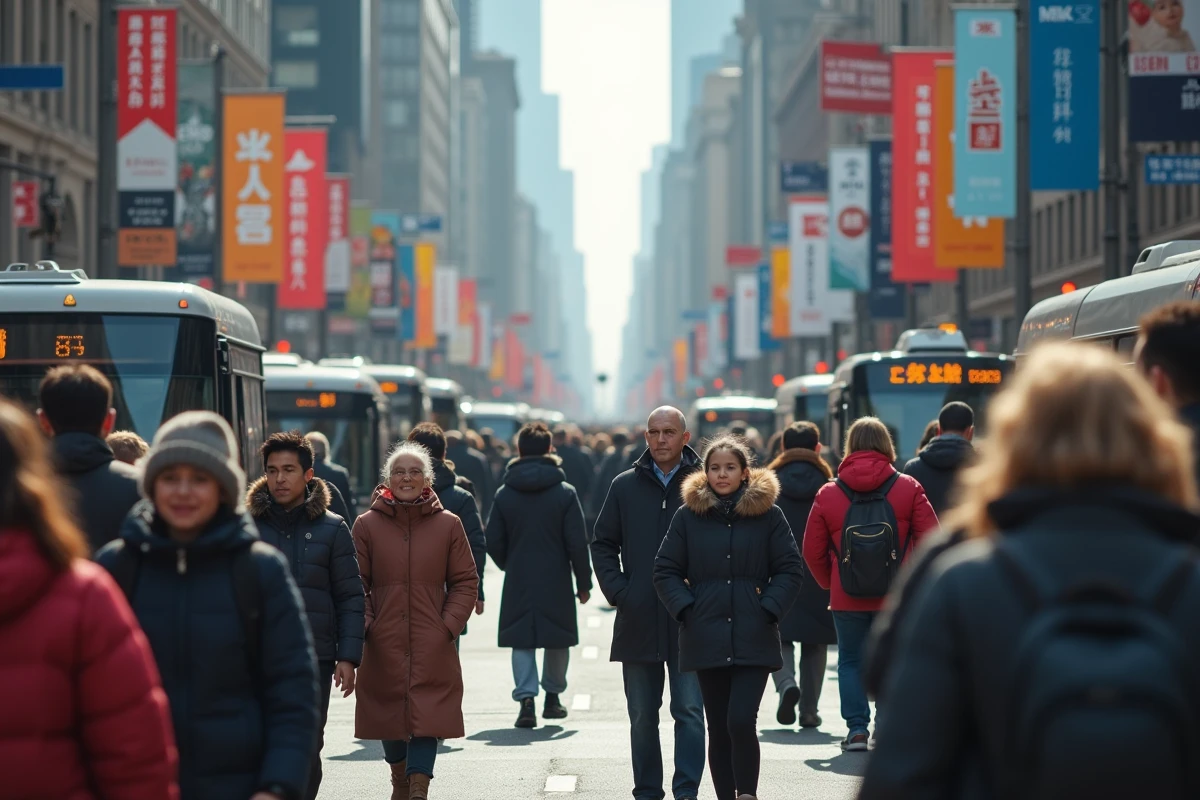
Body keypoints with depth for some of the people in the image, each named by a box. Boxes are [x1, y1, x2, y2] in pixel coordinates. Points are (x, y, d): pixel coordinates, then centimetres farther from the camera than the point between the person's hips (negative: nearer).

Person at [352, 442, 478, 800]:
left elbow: (465, 582, 6)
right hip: (384, 645, 1)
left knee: (427, 716, -11)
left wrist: (449, 625, -5)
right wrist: (363, 623, -8)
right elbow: (356, 584, 5)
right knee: (390, 713, 9)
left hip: (432, 645, -1)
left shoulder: (448, 525, 3)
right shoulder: (367, 525, 2)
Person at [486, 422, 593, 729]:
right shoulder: (565, 492, -6)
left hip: (518, 583, 1)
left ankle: (526, 697, -12)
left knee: (522, 641, 4)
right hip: (556, 583, -1)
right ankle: (553, 696, 26)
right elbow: (577, 543, -6)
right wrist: (584, 582, 3)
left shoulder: (504, 494, -1)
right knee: (557, 640, 16)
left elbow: (493, 543, 2)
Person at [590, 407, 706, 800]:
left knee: (689, 710, -5)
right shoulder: (626, 486, 7)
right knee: (642, 716, 9)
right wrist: (618, 591, 0)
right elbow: (603, 544, 12)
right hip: (638, 621, 3)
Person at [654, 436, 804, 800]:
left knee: (741, 721, -15)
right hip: (707, 638, 2)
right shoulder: (689, 516, 5)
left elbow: (789, 571, 3)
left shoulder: (768, 514, 2)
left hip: (754, 638, -2)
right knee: (718, 727, 7)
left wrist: (769, 609, -8)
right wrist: (685, 609, -6)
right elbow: (665, 571, 7)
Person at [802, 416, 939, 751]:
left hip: (847, 598, 1)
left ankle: (857, 728, 4)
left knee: (851, 660, 12)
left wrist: (830, 584, 20)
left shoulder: (828, 494, 1)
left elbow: (813, 551, 5)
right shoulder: (908, 488, -2)